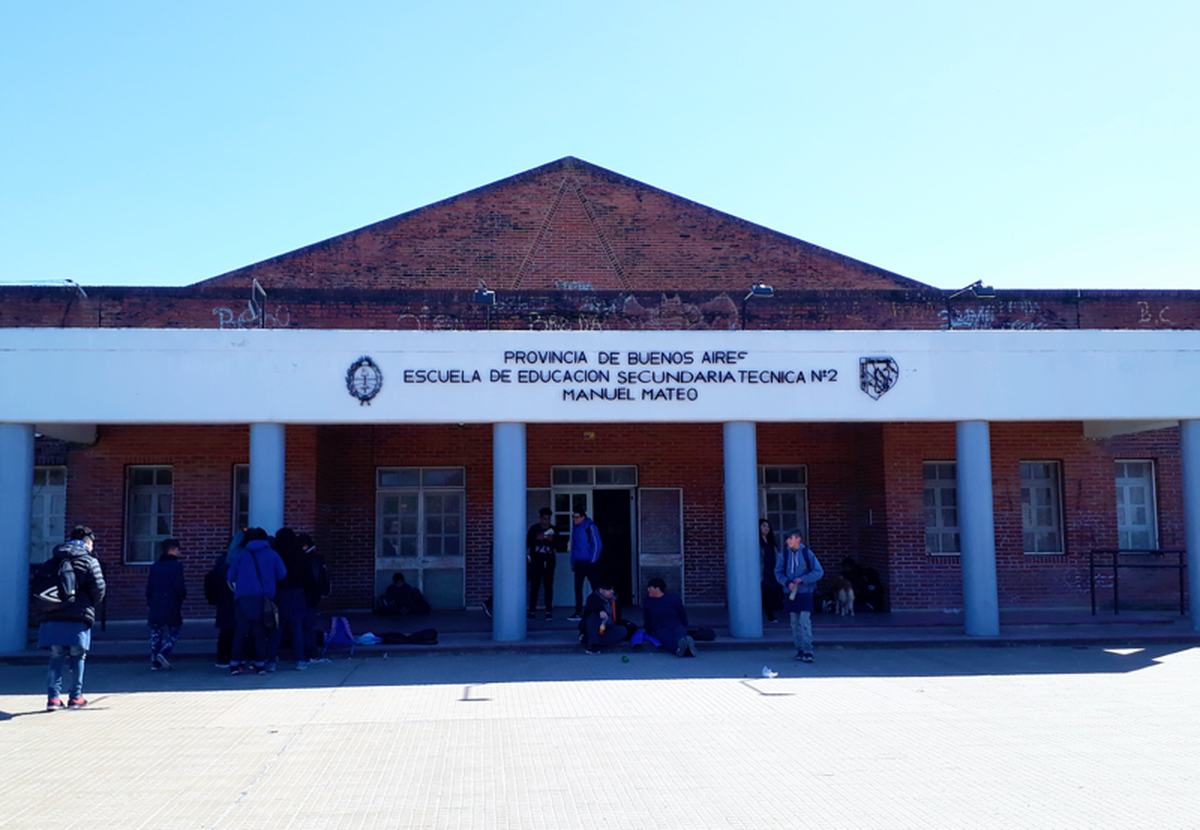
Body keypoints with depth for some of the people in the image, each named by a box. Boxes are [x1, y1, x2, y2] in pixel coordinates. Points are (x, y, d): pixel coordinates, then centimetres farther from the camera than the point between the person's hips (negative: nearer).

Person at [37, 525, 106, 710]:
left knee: (56, 658, 10)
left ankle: (53, 697, 3)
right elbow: (99, 589, -6)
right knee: (77, 658, 6)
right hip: (78, 618, -4)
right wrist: (91, 605, 13)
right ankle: (75, 697, 10)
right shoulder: (89, 561, 0)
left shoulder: (53, 561, 15)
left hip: (52, 618, 4)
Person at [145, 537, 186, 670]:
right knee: (175, 630, 6)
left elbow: (149, 586, 9)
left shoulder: (154, 566, 9)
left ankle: (154, 661, 7)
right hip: (172, 604, -5)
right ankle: (164, 653, -12)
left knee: (156, 632, 9)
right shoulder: (176, 565, -9)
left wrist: (150, 602, 17)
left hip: (156, 605, 6)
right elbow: (179, 586, -15)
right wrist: (183, 595, 4)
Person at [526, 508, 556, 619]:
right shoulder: (534, 529, 4)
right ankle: (532, 610, 1)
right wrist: (537, 539, -16)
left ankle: (549, 611, 2)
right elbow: (527, 544, 0)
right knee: (534, 587, -4)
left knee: (548, 587, -2)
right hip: (536, 562, -1)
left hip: (549, 562, 1)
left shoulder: (553, 530, 9)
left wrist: (552, 540, -12)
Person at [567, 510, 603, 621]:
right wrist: (573, 562, 13)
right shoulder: (575, 528, 12)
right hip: (579, 564, 7)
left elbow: (597, 545, -9)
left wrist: (593, 561, -10)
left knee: (595, 587, -2)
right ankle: (578, 613, 11)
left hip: (589, 563, -7)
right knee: (578, 588, 6)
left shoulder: (590, 527, -8)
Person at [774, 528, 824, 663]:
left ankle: (807, 652, -9)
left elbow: (818, 572, -2)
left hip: (805, 593, -3)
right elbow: (778, 572, 7)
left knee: (805, 623, -10)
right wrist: (787, 582, -11)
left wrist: (802, 579, -12)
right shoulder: (784, 555, 3)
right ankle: (799, 650, 17)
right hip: (790, 593, 3)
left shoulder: (807, 554, -4)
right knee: (795, 624, 7)